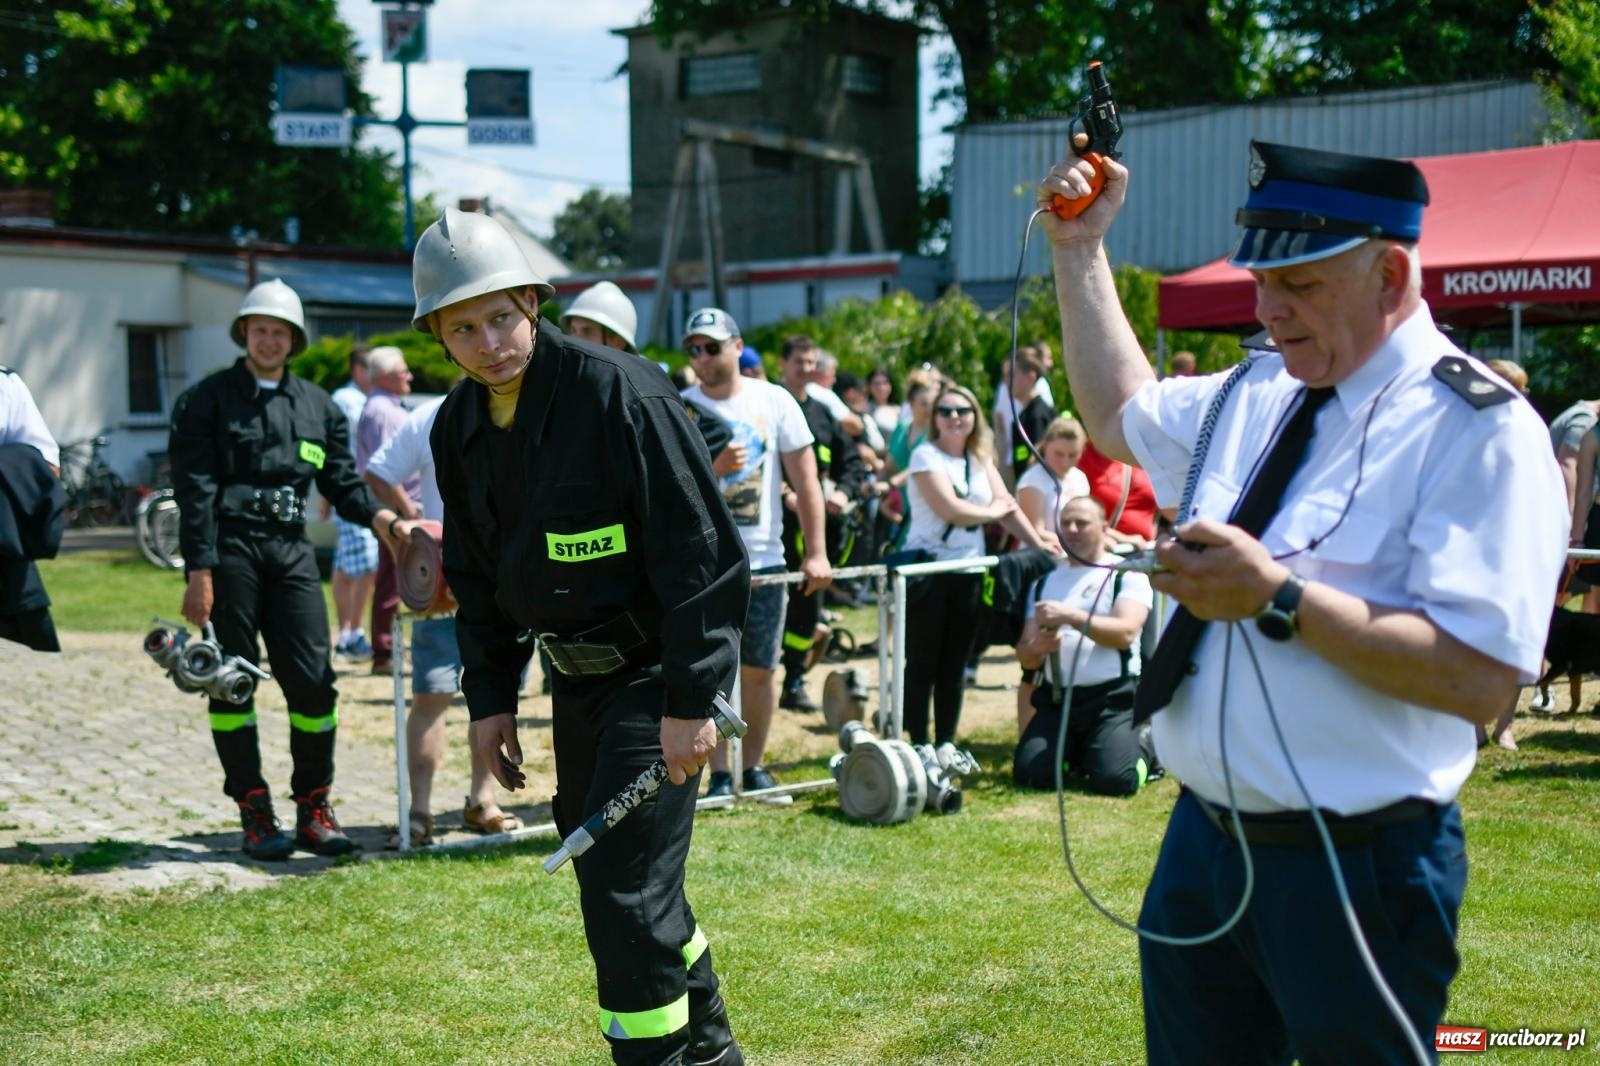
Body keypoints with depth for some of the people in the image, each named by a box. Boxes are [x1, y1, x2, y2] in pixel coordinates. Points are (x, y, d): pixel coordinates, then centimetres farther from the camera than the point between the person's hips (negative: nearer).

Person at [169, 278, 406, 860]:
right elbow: (195, 491, -2)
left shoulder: (320, 407, 15)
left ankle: (313, 811, 11)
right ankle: (255, 816, 11)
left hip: (291, 551, 3)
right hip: (228, 551, -3)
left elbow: (343, 483, 14)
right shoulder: (207, 400, 5)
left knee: (313, 681, -2)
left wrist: (377, 515, -7)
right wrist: (200, 572, -10)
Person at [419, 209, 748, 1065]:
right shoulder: (458, 427, 3)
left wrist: (690, 700, -22)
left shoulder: (620, 394, -19)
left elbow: (702, 552, -20)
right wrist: (489, 697, 9)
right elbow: (475, 574, 14)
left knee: (622, 883, -11)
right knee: (605, 870, 18)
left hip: (654, 672, -8)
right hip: (573, 676, 8)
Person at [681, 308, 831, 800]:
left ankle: (754, 766, 23)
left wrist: (816, 552, -2)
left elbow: (805, 479, 2)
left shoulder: (775, 401, 1)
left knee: (760, 668, 8)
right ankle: (719, 774, 12)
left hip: (763, 560, 1)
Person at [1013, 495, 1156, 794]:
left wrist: (1071, 616, -24)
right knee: (1028, 774, -13)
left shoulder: (1127, 573, 3)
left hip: (1114, 698, -4)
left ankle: (1145, 745, 13)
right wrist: (1037, 648, -12)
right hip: (1056, 699, 4)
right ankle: (1075, 753, 19)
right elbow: (1024, 653, 12)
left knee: (1114, 779, -22)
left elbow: (1125, 632, -14)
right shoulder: (1046, 581, 17)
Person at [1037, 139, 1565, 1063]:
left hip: (1357, 872, -7)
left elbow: (1483, 677, -23)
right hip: (1203, 839, 7)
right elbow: (1119, 414, 27)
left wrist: (1279, 598, -25)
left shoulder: (1477, 428, -15)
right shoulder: (1254, 395, 7)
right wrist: (1080, 249, 21)